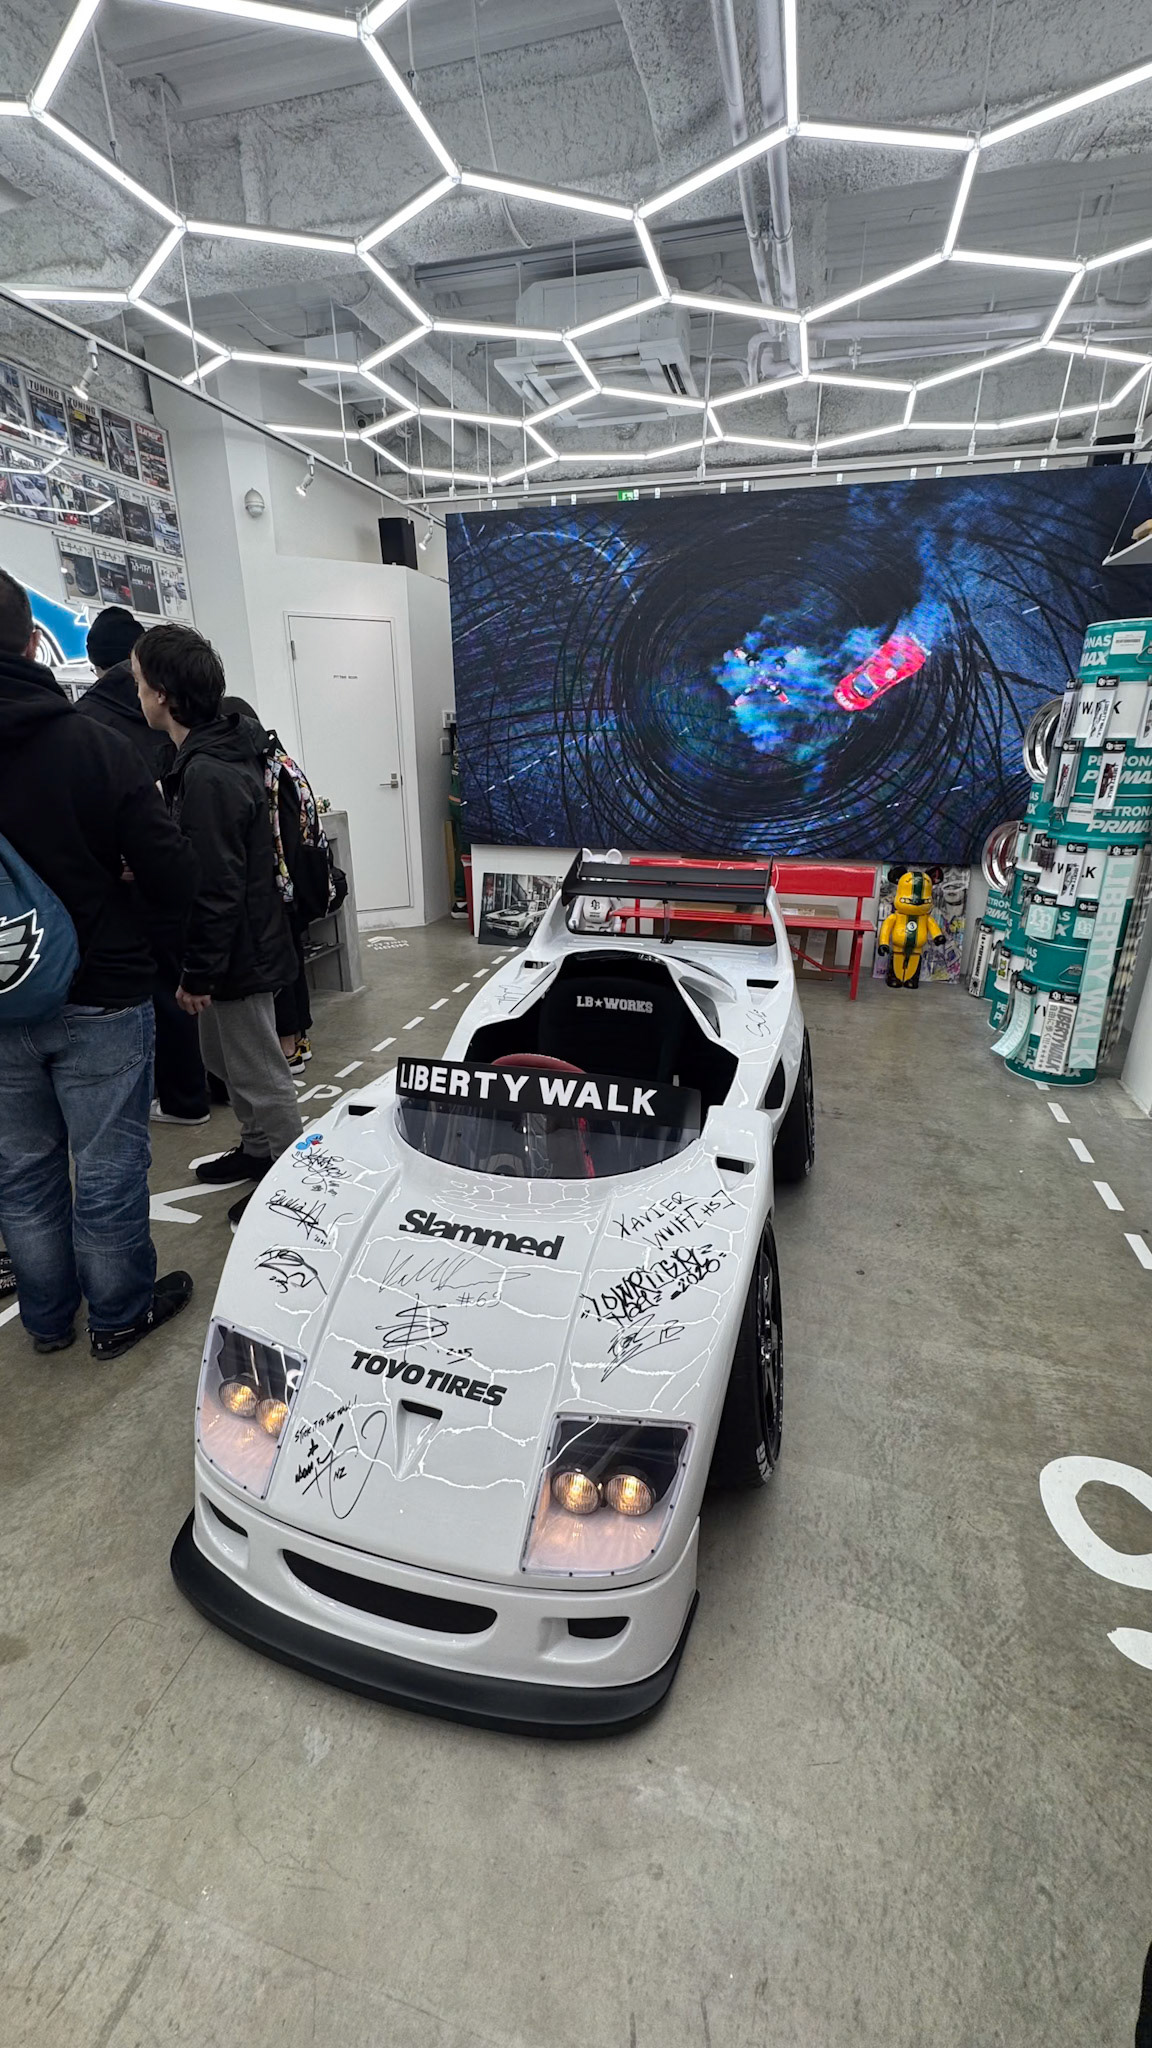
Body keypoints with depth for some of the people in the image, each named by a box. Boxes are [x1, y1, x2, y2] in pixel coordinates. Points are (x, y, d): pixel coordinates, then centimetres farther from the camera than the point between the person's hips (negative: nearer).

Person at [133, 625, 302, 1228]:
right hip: (239, 947, 10)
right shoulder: (214, 755, 9)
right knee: (227, 1059, 23)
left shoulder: (208, 775, -24)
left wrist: (199, 973, -18)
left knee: (258, 1074, 3)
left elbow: (216, 889, -24)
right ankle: (259, 1150, 40)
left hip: (237, 956, -10)